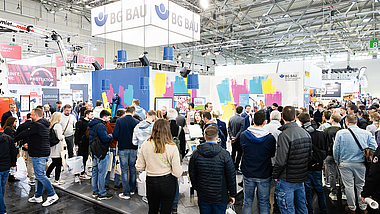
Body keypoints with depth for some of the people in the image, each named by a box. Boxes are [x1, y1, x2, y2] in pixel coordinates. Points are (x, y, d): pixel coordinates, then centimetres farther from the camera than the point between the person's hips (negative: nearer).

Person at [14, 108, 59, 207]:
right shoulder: (44, 125, 15)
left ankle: (52, 195, -4)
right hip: (44, 153, 10)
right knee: (40, 175, 15)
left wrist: (14, 139, 5)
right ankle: (38, 197, 24)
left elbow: (24, 134, -12)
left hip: (39, 154, -10)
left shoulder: (37, 125, -16)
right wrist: (29, 145, 22)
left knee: (40, 175, -7)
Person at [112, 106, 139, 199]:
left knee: (124, 170, 4)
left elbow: (115, 135, -10)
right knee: (132, 168, 15)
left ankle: (126, 193, 6)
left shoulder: (119, 121, -8)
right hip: (133, 148, 2)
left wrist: (119, 140, 10)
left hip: (123, 148, -1)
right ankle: (132, 189, 28)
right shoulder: (136, 122, -7)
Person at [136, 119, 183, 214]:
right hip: (168, 182, -2)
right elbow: (177, 173, -15)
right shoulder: (172, 147, -17)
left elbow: (139, 167, -1)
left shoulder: (145, 145, -9)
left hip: (151, 182, 3)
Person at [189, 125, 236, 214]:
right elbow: (231, 177, -9)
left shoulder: (196, 154, -8)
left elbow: (192, 174, 2)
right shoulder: (225, 154, -16)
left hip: (202, 196, 2)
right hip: (220, 197, -2)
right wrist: (232, 194, 4)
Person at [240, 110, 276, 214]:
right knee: (264, 203, 14)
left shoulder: (244, 135, -10)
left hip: (248, 175, 1)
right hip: (264, 176, -1)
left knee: (247, 202, 16)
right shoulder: (270, 138, -15)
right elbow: (273, 155, -1)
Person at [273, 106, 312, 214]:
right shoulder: (306, 133, 3)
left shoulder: (284, 135, -22)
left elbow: (281, 160, -22)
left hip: (287, 180, -7)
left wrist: (275, 175, -8)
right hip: (301, 177, 8)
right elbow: (309, 156, 10)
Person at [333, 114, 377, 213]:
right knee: (361, 185, 17)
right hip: (361, 164, 2)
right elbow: (374, 148, -2)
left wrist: (337, 161, 7)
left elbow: (336, 149, -7)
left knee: (349, 186, 10)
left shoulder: (340, 133, -11)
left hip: (345, 164, -2)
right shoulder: (367, 133, -5)